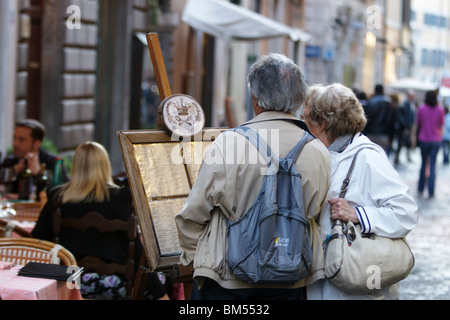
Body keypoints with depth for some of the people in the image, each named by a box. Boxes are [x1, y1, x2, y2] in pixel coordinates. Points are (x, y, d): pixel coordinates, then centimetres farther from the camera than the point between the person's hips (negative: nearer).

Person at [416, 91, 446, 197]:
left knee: (424, 164, 14)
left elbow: (417, 123, 4)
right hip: (436, 140, 0)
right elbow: (441, 124, 9)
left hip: (423, 139, 0)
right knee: (432, 165, 2)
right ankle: (431, 192, -3)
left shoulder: (421, 109, -8)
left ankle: (421, 189, 17)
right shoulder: (440, 110, -5)